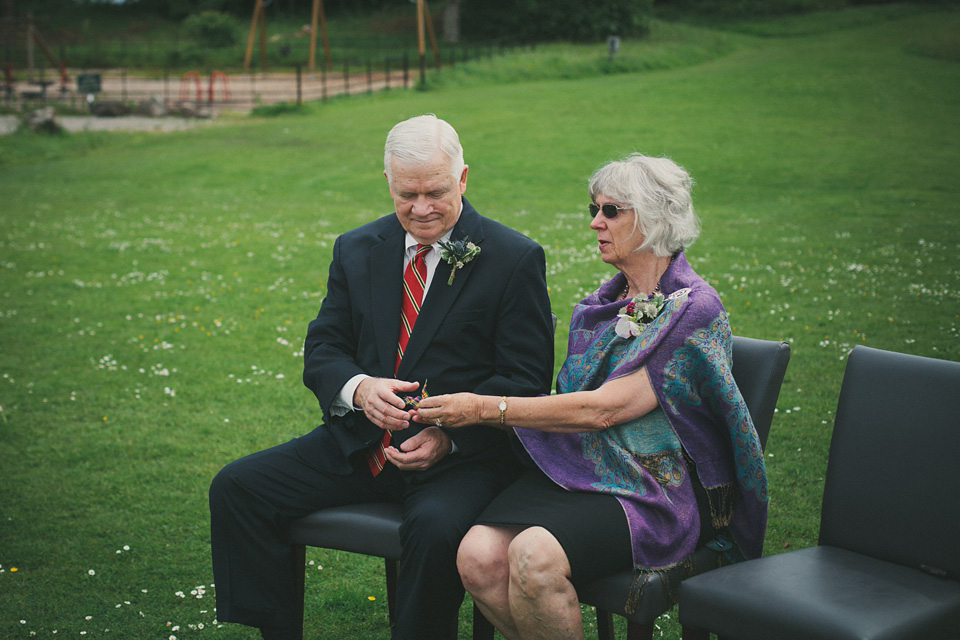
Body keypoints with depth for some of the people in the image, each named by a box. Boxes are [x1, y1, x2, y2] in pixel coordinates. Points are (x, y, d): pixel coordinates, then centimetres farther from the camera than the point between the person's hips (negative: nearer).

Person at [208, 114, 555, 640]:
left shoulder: (516, 259, -4)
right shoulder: (356, 251, 10)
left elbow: (526, 380, -6)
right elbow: (321, 351, 8)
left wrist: (449, 435, -21)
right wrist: (359, 388, -17)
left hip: (462, 453, -5)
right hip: (360, 444, 5)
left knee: (437, 527, -36)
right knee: (236, 488, -8)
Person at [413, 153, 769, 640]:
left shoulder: (694, 309, -8)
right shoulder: (601, 305, 16)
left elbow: (601, 410, -16)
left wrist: (485, 408, -16)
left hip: (657, 487, -6)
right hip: (576, 469, 6)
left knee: (535, 556, -34)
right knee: (479, 556, -23)